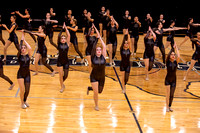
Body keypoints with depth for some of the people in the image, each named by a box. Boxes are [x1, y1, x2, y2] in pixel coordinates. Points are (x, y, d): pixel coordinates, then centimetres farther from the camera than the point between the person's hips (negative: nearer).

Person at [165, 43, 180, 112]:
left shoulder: (176, 62, 0)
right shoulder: (168, 62, -5)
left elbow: (178, 56, -16)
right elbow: (169, 54, -15)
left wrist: (176, 48, -9)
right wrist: (173, 48, -5)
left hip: (174, 80, 3)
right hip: (168, 79, -3)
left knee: (172, 94, 7)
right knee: (168, 94, -5)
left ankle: (170, 106, 20)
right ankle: (167, 107, 4)